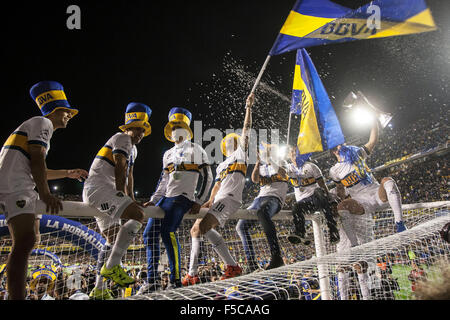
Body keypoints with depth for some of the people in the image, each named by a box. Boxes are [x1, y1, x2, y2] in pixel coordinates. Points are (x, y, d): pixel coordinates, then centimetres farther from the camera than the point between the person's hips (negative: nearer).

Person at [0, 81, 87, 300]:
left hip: (19, 188, 11)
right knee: (25, 241, -24)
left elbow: (38, 172, 35)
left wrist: (67, 173, 41)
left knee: (29, 239, 15)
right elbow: (36, 160, -14)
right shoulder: (42, 123, 0)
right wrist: (45, 194, -23)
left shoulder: (42, 126, 31)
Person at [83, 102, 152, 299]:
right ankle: (111, 267, -23)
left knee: (114, 239, 12)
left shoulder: (133, 149, 28)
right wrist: (121, 196, -13)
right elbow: (120, 170, -11)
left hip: (93, 194, 11)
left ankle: (99, 290, 15)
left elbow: (129, 176, 26)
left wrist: (131, 201, 19)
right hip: (98, 187, -11)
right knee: (138, 215, -24)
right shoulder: (122, 139, -3)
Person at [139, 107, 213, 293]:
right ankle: (152, 281, 0)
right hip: (166, 198, 8)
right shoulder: (168, 154, 26)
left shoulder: (195, 149, 7)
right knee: (150, 233, -3)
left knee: (168, 232, -24)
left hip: (182, 196, -7)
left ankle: (176, 280, -19)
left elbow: (207, 177, 1)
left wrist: (198, 201, -7)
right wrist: (153, 201, 13)